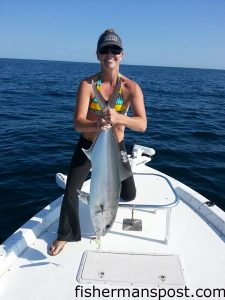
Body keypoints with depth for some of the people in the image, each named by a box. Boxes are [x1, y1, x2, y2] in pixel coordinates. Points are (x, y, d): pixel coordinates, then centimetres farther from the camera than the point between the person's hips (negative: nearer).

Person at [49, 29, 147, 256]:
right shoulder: (87, 84, -18)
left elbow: (142, 124, -27)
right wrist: (97, 124, -49)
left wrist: (118, 118, -46)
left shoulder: (131, 87, -16)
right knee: (71, 190, -6)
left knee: (129, 196, 8)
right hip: (88, 145, -1)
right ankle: (65, 235, 21)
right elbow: (78, 123, -27)